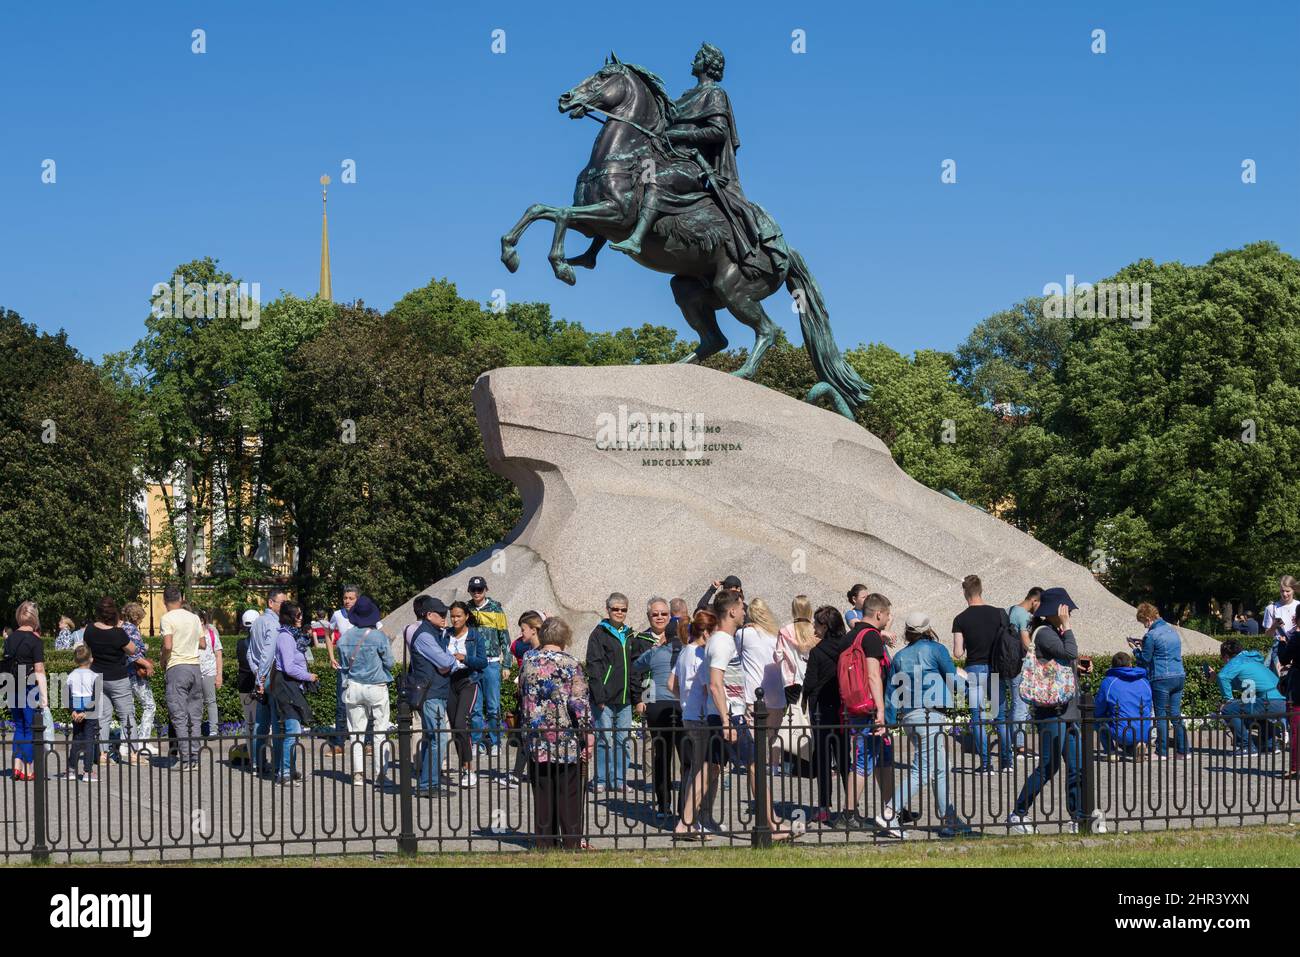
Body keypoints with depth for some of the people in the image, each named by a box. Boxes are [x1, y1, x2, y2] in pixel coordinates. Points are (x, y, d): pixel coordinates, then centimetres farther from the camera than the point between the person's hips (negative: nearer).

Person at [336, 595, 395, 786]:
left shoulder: (344, 638, -1)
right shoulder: (379, 636, -12)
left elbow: (343, 665, 7)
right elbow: (389, 662, -4)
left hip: (353, 688, 3)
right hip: (377, 687, -3)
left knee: (356, 732, 8)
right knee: (380, 731, 5)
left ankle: (357, 773, 3)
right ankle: (379, 772, 3)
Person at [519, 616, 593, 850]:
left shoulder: (528, 661, 4)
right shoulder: (569, 664, -11)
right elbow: (580, 703, -14)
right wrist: (588, 736, -8)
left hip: (536, 740, 4)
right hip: (567, 742, -4)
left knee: (542, 793, 9)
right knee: (569, 793, 3)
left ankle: (545, 841, 12)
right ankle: (572, 841, 6)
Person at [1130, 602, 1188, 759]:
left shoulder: (1152, 635, -11)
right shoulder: (1172, 630, 14)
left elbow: (1144, 659, -5)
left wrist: (1136, 649, 13)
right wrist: (1144, 644, 25)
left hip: (1161, 679, -7)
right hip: (1179, 676, 7)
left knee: (1161, 716, 0)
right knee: (1176, 715, 12)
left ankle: (1162, 752, 1)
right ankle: (1183, 750, 11)